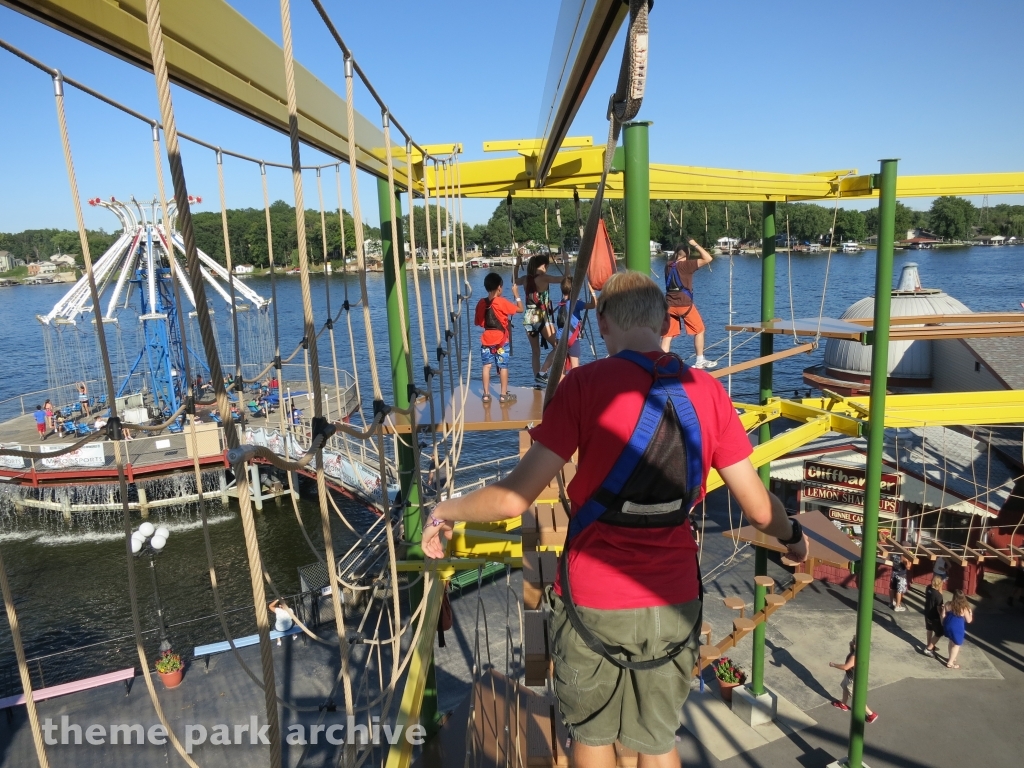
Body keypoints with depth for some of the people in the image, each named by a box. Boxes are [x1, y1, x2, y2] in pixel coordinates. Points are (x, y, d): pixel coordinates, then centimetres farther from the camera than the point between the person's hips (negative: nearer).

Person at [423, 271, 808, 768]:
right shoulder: (706, 391, -5)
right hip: (673, 604, 3)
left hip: (592, 602, -2)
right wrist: (793, 537, 20)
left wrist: (444, 512, 1)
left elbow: (514, 499, -17)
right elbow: (759, 510, -2)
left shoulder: (585, 384, -14)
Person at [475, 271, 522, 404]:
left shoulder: (481, 303, 1)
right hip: (501, 340, -4)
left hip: (486, 340, 4)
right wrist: (516, 294, 4)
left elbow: (478, 322, 8)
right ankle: (504, 395, 9)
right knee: (503, 367, 5)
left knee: (486, 366, 7)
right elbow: (520, 309, -7)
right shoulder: (502, 302, -13)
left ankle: (486, 394, 7)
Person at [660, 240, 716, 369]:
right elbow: (708, 259, -14)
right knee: (699, 330, 13)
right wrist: (695, 245, -7)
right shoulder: (686, 265, -10)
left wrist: (676, 252, 23)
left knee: (667, 335, 5)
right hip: (684, 304, -5)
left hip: (670, 305, 5)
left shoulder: (668, 266, 7)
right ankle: (700, 361, 17)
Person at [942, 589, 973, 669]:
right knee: (956, 645, 13)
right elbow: (969, 620, -6)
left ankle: (951, 658, 43)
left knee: (951, 642, 27)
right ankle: (950, 663, 20)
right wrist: (970, 613, 11)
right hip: (957, 629, -5)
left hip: (948, 626, 5)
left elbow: (943, 615, -1)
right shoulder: (964, 608, -18)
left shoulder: (948, 604, -8)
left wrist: (943, 624, 15)